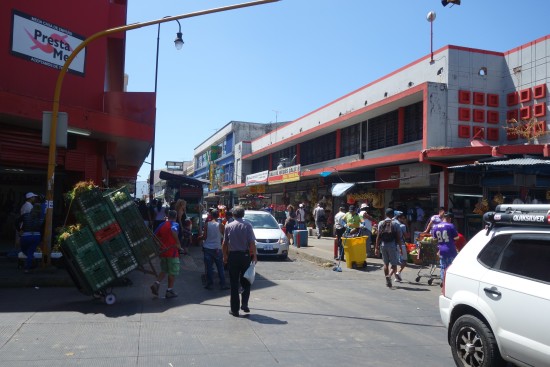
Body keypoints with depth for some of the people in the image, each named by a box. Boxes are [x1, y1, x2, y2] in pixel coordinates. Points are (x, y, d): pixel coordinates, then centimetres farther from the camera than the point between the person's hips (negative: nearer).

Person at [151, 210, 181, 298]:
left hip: (163, 251, 6)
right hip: (172, 252, -6)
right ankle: (169, 291, 9)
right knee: (173, 273, 6)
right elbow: (174, 231, -33)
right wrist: (178, 244, -25)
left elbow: (154, 235, 7)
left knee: (164, 270, 21)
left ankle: (156, 284, 2)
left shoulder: (162, 225, 8)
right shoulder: (175, 224, -10)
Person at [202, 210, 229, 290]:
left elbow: (204, 236, -5)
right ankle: (222, 285, 9)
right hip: (217, 248, 0)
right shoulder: (221, 225, -5)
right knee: (220, 268, 8)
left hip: (207, 248, 0)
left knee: (209, 267, 7)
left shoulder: (207, 224, -5)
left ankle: (210, 284, 9)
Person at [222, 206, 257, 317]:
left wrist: (225, 256, 12)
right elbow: (252, 242, -10)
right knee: (246, 281, 15)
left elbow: (224, 244, 1)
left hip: (232, 256, 1)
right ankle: (244, 304, 2)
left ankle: (234, 309, 11)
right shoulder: (247, 225, -6)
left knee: (234, 284, 7)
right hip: (245, 255, -1)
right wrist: (254, 256, -1)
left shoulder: (228, 226, -1)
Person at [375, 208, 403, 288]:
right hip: (392, 245, -3)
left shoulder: (381, 223, 4)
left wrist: (377, 247, 6)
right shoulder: (395, 224, -3)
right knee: (394, 264, 3)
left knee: (386, 264, 14)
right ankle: (389, 275, -25)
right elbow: (398, 237, -5)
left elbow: (378, 237, 2)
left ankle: (387, 281, 17)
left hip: (383, 245, 3)